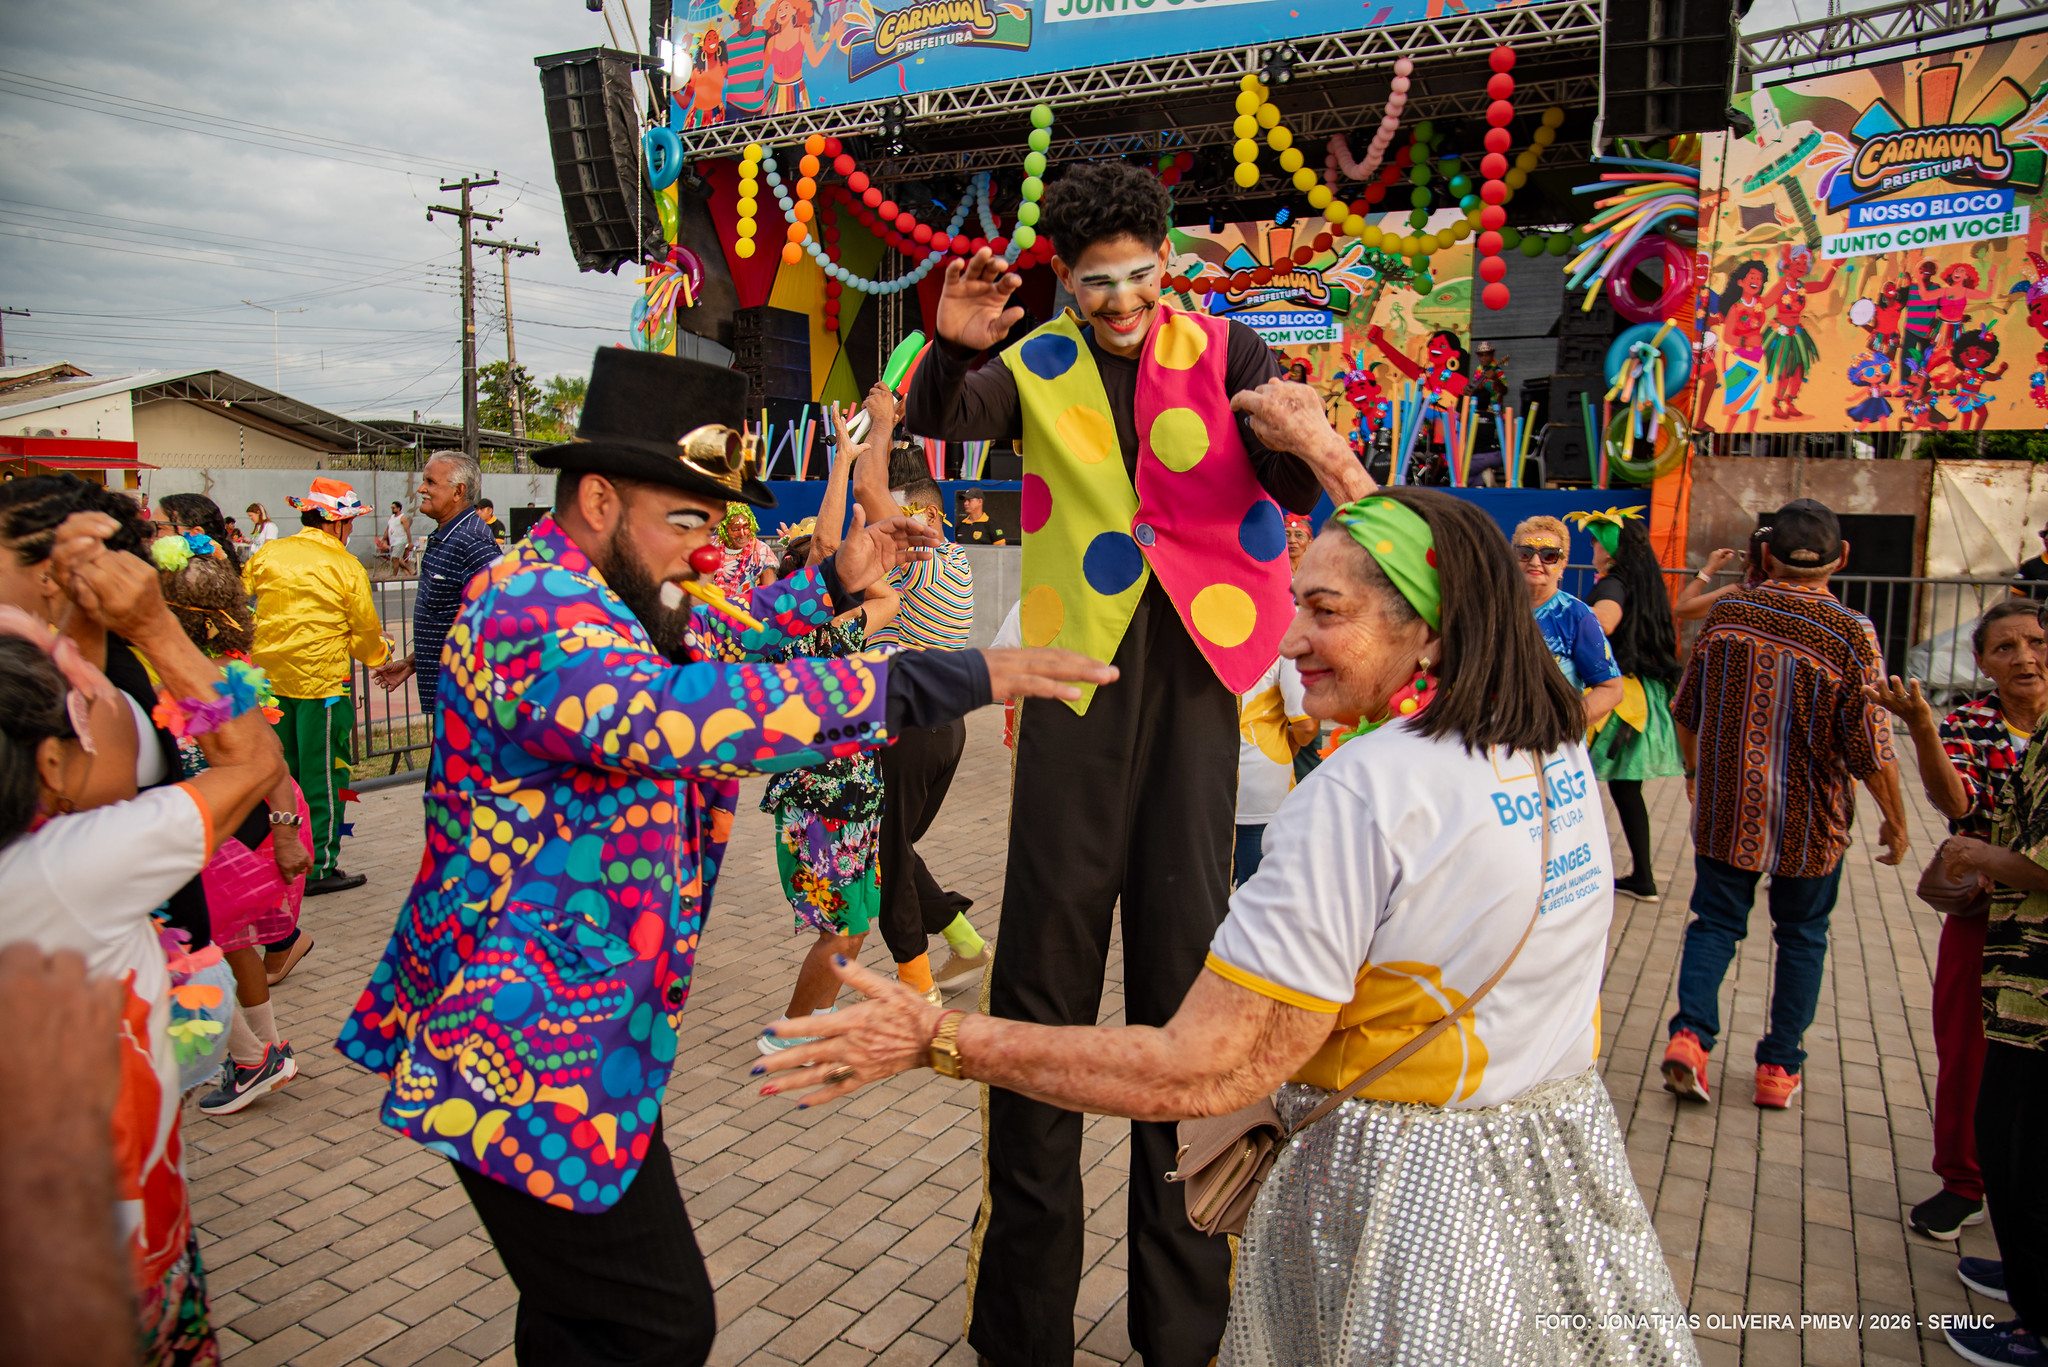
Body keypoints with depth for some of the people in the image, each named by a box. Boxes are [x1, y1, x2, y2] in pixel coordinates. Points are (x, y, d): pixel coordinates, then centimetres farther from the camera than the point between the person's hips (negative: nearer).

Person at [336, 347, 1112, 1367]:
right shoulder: (529, 612, -23)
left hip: (580, 1030, 10)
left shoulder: (599, 600, 11)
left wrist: (832, 585, 13)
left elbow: (706, 638, 30)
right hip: (529, 1050, -10)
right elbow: (681, 712, -42)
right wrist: (957, 677, -43)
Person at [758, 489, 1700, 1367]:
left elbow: (1199, 1073, -30)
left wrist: (939, 1040, -25)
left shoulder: (1362, 793, -29)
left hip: (1408, 1184, -8)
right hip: (1568, 1170, 9)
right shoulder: (1558, 742, -3)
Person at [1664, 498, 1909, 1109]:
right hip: (1809, 822, -2)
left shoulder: (1726, 612, -6)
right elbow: (1871, 750, -13)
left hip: (1724, 811, 2)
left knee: (1715, 922, 14)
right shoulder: (1851, 634, -16)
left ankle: (1691, 1031, -4)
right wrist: (1896, 821, 2)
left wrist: (1695, 769, 22)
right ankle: (1779, 1066, 23)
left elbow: (1686, 710, 5)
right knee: (1801, 936, 15)